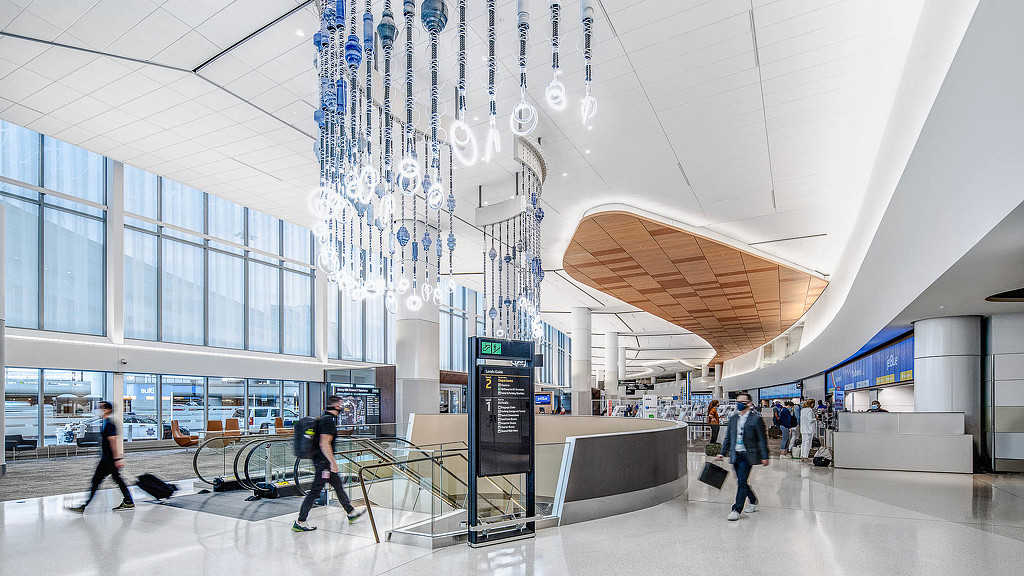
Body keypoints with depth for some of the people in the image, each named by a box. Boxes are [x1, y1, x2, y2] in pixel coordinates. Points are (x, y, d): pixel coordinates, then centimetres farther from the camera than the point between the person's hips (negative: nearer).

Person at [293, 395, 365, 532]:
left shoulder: (322, 419, 12)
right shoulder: (329, 421, -19)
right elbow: (324, 444, -25)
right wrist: (333, 462, -21)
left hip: (319, 460, 10)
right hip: (323, 462, -10)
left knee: (338, 486, 16)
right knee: (315, 491, -2)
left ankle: (351, 513, 26)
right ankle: (299, 523, 5)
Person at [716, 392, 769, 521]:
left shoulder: (756, 419, -5)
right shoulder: (733, 419, 11)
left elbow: (762, 439, -4)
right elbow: (728, 438, 16)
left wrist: (764, 457, -6)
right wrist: (722, 453, 13)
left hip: (748, 455, -6)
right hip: (735, 455, 6)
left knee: (742, 482, -9)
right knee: (741, 482, 13)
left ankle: (736, 510, -4)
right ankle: (753, 501, 35)